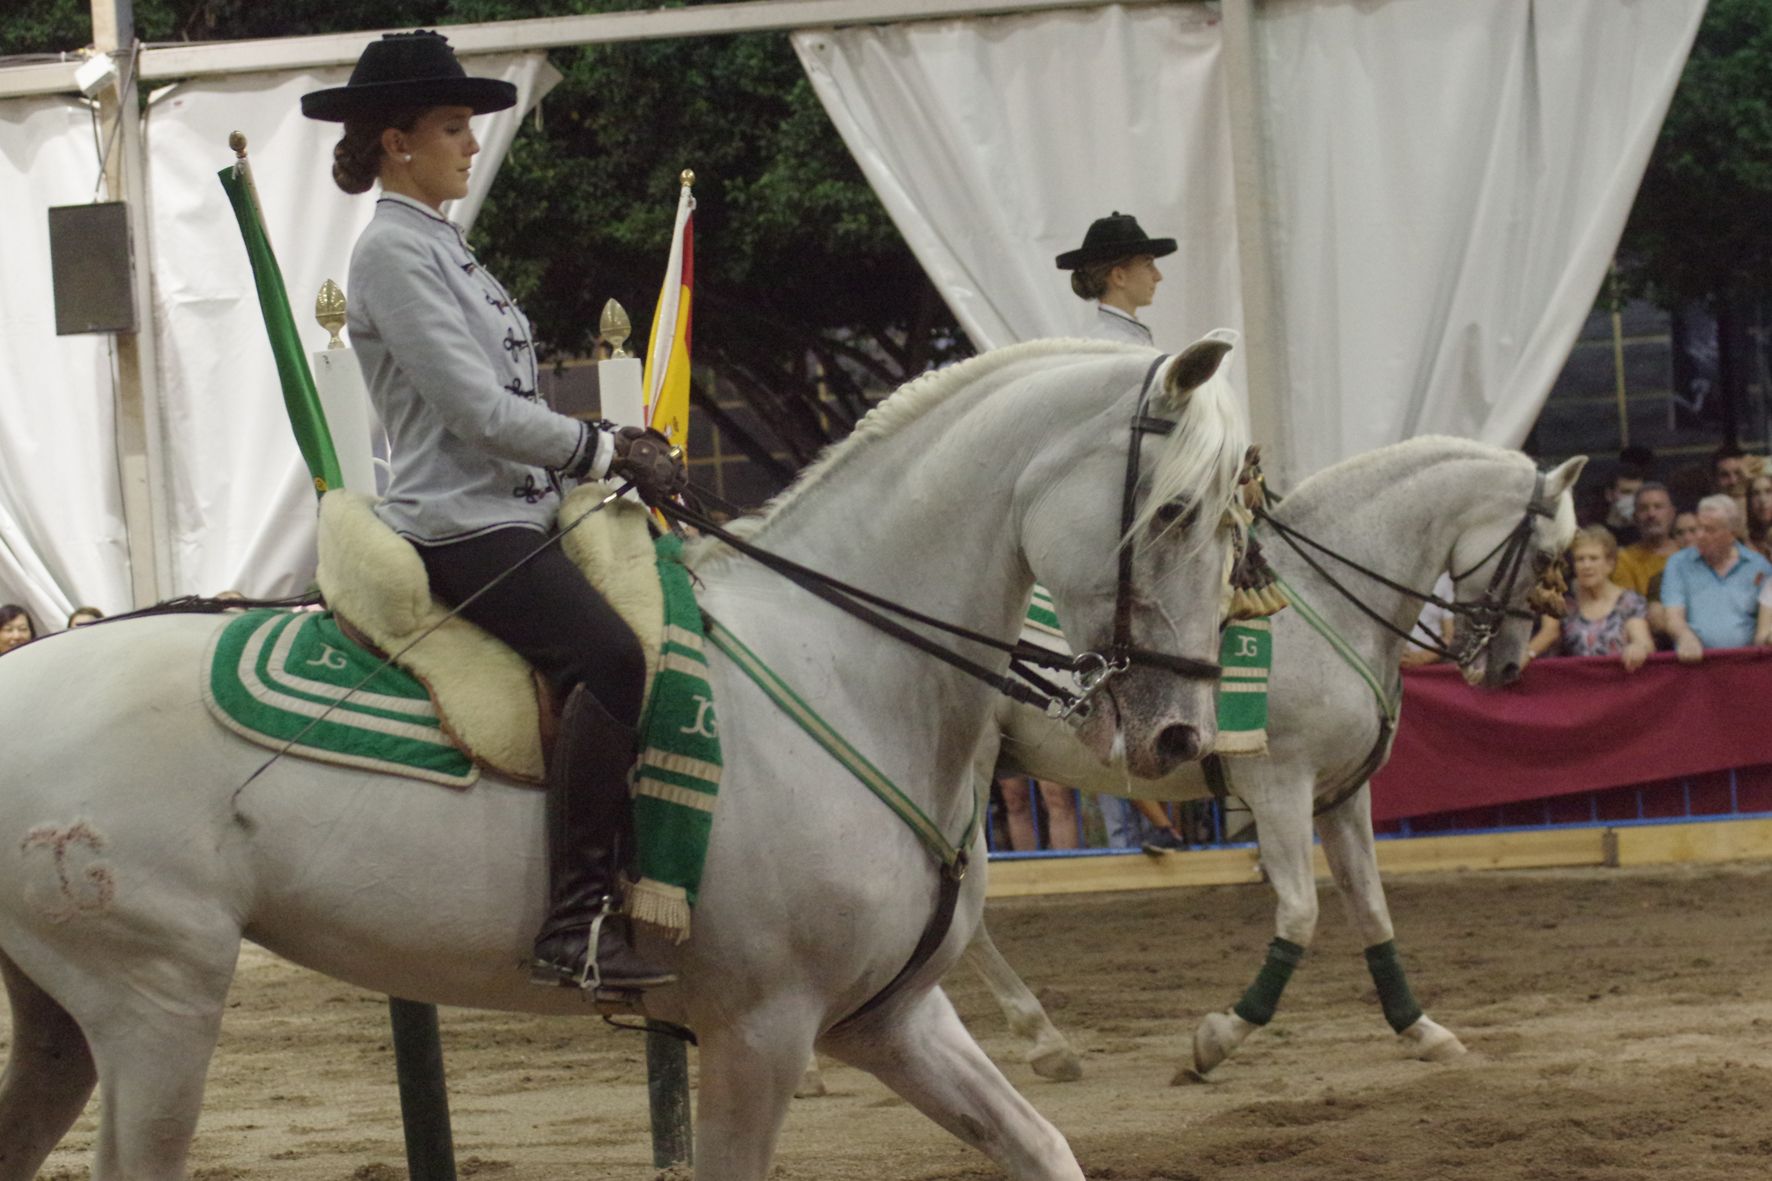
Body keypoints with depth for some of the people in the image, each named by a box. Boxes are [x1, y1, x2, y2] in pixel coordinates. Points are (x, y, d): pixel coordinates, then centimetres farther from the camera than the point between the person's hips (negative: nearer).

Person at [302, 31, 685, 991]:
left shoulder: (439, 247, 21)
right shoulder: (392, 253, -9)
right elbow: (477, 410, -16)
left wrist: (615, 444, 9)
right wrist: (609, 453, -9)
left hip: (513, 513, 11)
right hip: (460, 525, -11)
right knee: (611, 659, -30)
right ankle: (577, 922, -35)